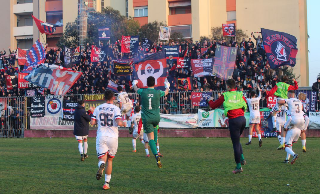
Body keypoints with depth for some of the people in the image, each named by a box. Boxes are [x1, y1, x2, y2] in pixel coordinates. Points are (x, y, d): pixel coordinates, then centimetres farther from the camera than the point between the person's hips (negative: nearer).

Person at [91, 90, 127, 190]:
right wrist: (124, 123, 7)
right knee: (110, 160, 14)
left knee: (102, 158, 0)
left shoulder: (98, 108, 6)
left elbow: (92, 122, 4)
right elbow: (119, 123, -15)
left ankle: (101, 165, -38)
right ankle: (106, 183, 14)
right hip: (112, 137, -1)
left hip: (101, 137, 1)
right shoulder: (115, 108, -4)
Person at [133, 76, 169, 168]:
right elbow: (166, 92, 19)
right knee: (155, 127, 37)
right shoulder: (158, 92, -5)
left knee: (151, 138, -4)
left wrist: (134, 84, 42)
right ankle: (155, 144, 33)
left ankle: (156, 155, -21)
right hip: (156, 117, 2)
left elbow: (136, 88, 19)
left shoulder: (143, 92, -5)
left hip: (146, 118, -2)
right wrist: (167, 86, 42)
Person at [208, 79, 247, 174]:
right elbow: (245, 102, 31)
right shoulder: (240, 95, 9)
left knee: (236, 144, -1)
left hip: (234, 120, -5)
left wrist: (210, 100, 30)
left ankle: (238, 167, 3)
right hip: (242, 119, 5)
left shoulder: (224, 96, -2)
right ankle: (242, 159, 15)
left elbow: (213, 106, 8)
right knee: (237, 140, 25)